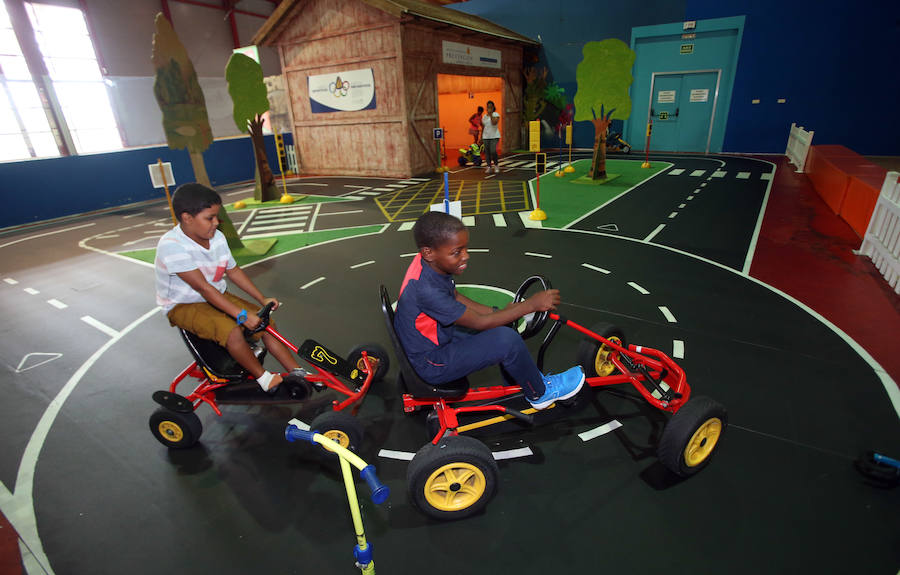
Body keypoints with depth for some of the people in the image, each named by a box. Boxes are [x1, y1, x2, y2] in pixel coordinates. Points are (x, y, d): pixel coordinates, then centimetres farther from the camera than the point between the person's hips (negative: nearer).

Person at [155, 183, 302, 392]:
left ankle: (298, 373, -2)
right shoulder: (171, 245, -25)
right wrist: (241, 314, -34)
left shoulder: (217, 237, -5)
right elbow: (204, 288, -30)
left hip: (217, 297, 7)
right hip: (184, 306, -6)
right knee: (231, 330, -31)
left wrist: (263, 300, 0)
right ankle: (263, 377, -9)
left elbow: (233, 271, 6)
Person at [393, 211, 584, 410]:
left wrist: (500, 312, 1)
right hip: (431, 365, -9)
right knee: (507, 340, -21)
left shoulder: (429, 263, -8)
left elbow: (455, 297, 9)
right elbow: (479, 323, -25)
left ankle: (520, 382, 25)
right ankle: (540, 394, 5)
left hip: (437, 339, 9)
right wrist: (530, 304, -19)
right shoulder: (425, 289, -34)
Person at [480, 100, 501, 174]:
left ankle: (496, 165, 3)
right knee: (487, 152, 2)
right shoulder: (484, 116, 13)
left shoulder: (496, 114, -1)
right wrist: (481, 137, 14)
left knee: (493, 151, -17)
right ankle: (488, 167, 10)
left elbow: (494, 123, -20)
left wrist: (491, 114, -13)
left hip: (494, 136, -5)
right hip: (486, 137, 5)